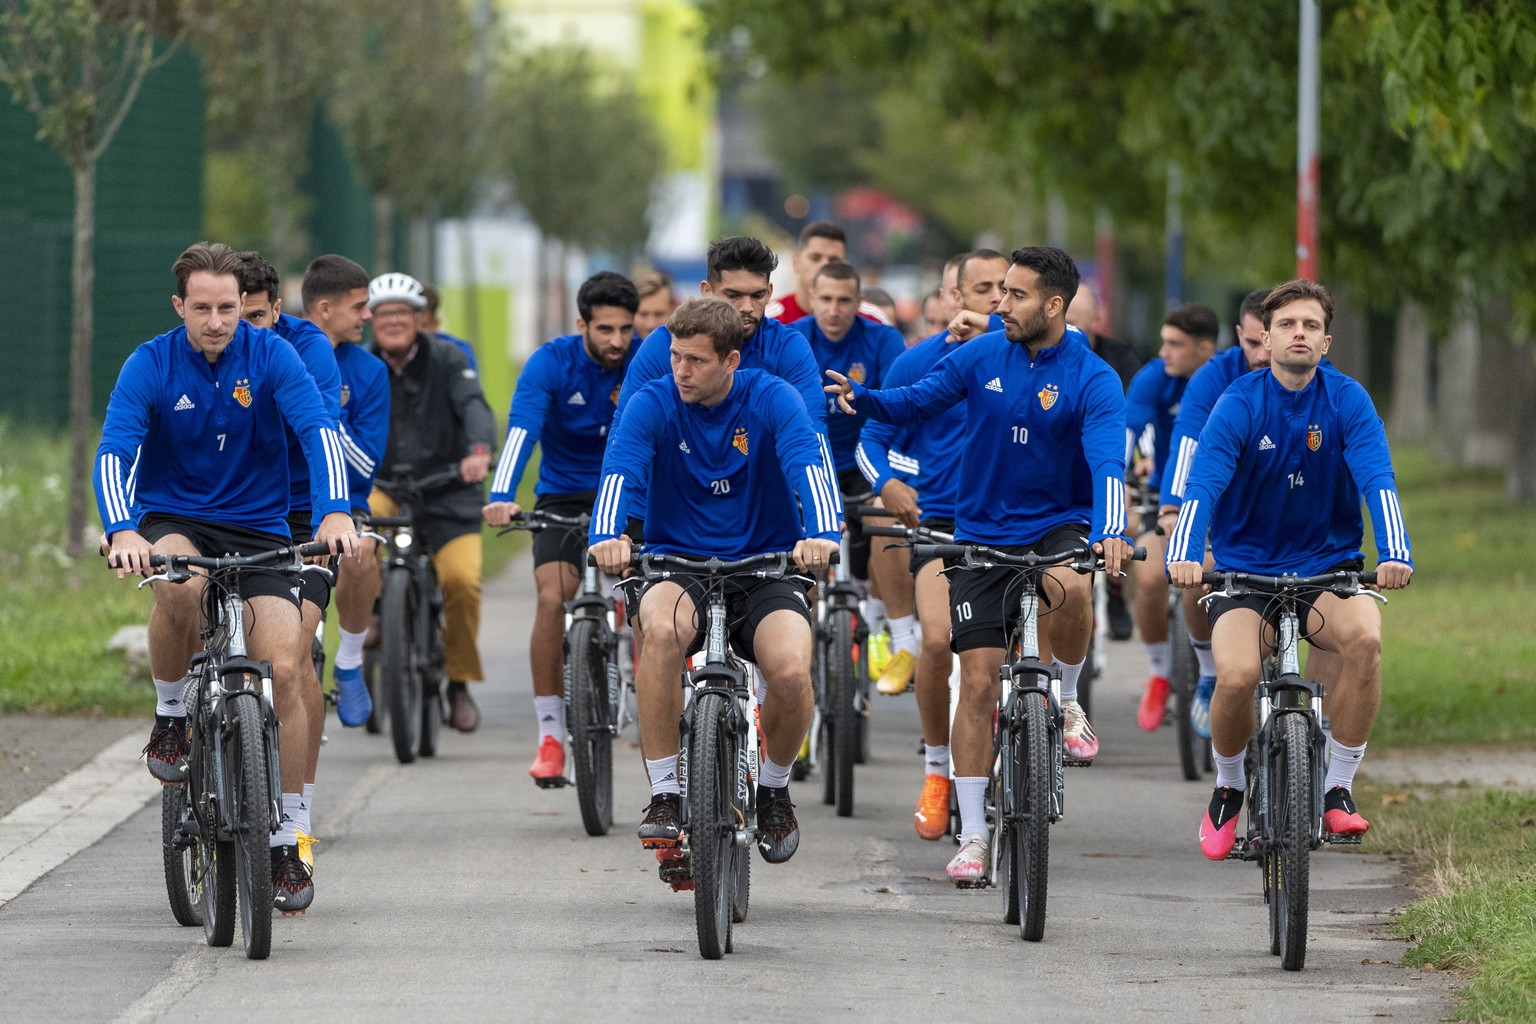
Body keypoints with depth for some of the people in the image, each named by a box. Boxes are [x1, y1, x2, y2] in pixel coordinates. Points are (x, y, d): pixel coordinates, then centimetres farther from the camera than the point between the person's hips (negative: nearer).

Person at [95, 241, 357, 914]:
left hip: (259, 529, 1)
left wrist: (334, 511, -39)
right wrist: (122, 531, -41)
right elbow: (115, 452, -21)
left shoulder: (271, 356, -8)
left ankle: (285, 842, -2)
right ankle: (171, 717, -10)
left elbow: (318, 429, -20)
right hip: (174, 522, -1)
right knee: (179, 583, -38)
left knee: (284, 669, -15)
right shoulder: (149, 366, -10)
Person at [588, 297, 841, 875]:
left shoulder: (771, 399, -7)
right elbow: (620, 471, -22)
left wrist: (820, 534, -44)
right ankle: (664, 796, -26)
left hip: (766, 566, 0)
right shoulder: (653, 404, -6)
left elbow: (808, 465, -23)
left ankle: (773, 788, 5)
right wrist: (607, 536, -44)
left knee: (791, 671, -29)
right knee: (663, 628, -36)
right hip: (678, 564, 0)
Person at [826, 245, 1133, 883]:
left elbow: (1107, 461, -25)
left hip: (1057, 525, -2)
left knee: (1070, 590, -37)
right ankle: (972, 836, 3)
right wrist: (862, 398, -19)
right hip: (982, 533, 2)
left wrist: (1109, 531, -43)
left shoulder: (1092, 380, -12)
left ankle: (1067, 702, -8)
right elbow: (913, 403, 3)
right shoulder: (981, 358, -2)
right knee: (978, 681, -4)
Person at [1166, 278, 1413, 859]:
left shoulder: (1347, 401, -6)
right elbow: (1203, 484, -21)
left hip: (1328, 566, 1)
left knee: (1365, 635, -31)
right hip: (1246, 570, -1)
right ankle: (1228, 790, 5)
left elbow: (1377, 481, -18)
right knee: (1237, 676, -27)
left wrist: (1395, 554, -36)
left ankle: (1338, 790, -16)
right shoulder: (1239, 405, -9)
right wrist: (1182, 556, -40)